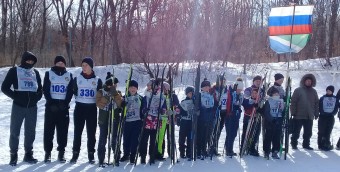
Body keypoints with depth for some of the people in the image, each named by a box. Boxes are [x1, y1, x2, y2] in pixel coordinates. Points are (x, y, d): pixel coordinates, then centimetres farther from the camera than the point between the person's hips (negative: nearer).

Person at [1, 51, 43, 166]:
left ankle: (28, 154, 20)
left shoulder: (35, 72, 12)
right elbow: (4, 87, -2)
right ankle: (13, 155, 13)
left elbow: (40, 88, 20)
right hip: (18, 106, -3)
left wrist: (37, 96, 1)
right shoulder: (14, 71, 0)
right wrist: (16, 96, -11)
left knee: (30, 131, 9)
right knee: (14, 131, 1)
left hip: (32, 107, 3)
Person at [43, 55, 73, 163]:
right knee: (49, 129, -1)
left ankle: (61, 152, 8)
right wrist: (51, 103, -11)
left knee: (63, 130, 1)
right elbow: (45, 90, 0)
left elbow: (70, 91, 5)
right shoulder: (49, 74, 6)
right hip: (51, 105, -1)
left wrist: (65, 103, -8)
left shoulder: (69, 75, 10)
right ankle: (47, 152, 6)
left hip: (63, 106, 1)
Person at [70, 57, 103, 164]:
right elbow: (73, 92, 5)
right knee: (77, 132, 2)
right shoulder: (77, 79, 4)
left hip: (92, 108, 0)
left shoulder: (97, 80, 3)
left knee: (91, 132, 4)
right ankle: (75, 154, 10)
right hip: (79, 107, 0)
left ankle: (91, 155, 13)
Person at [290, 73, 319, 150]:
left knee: (308, 132, 10)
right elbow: (293, 102, -7)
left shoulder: (313, 91, 10)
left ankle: (306, 144, 21)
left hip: (309, 116, 4)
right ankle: (294, 144, 15)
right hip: (298, 116, -4)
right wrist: (293, 112, -12)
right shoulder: (298, 90, -3)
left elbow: (316, 103, 12)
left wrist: (316, 113, 7)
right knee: (296, 131, 4)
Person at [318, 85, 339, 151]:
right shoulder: (322, 98, 1)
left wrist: (333, 113, -10)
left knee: (328, 132, 4)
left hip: (331, 117, 2)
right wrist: (323, 113, -14)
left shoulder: (335, 99, 7)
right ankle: (321, 145, 1)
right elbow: (320, 107, -2)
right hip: (323, 117, -2)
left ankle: (327, 144, 10)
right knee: (321, 131, -3)